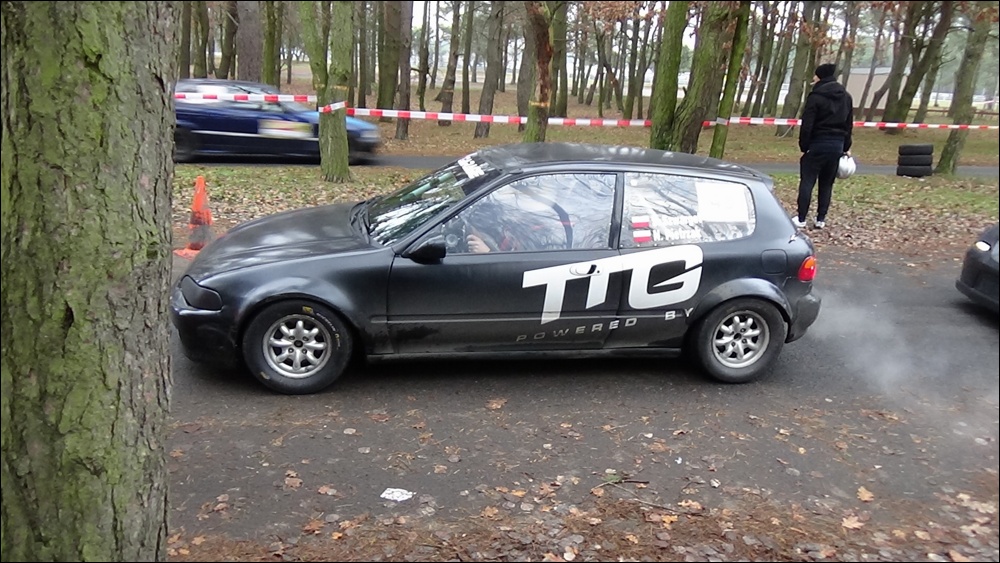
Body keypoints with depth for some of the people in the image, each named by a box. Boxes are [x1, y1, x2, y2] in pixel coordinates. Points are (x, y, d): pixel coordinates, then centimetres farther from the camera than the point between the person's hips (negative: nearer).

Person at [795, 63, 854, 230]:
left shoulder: (816, 96, -11)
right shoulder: (846, 97, 11)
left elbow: (807, 125, -15)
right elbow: (849, 124, 14)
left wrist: (804, 146, -9)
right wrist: (846, 147, 19)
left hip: (818, 144, -6)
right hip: (837, 145, 6)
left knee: (807, 182, 0)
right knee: (827, 183, 11)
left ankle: (801, 219, -1)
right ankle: (821, 219, 11)